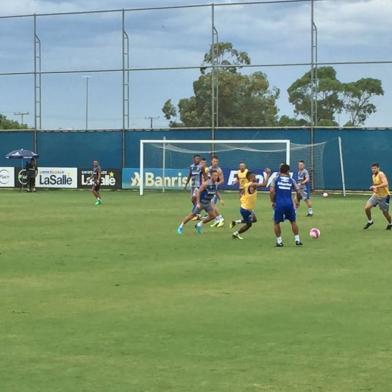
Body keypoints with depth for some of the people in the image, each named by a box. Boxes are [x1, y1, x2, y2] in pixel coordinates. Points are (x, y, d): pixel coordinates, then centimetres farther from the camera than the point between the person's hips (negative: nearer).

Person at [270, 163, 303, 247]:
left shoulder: (275, 179, 4)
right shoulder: (291, 180, 9)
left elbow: (271, 191, -8)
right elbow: (298, 192, 9)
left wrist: (273, 201, 3)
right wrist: (298, 201, 27)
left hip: (279, 204, -1)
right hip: (289, 204, 1)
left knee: (276, 223, 13)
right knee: (293, 222, 17)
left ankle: (279, 241, 10)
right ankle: (297, 240, 16)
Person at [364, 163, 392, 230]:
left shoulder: (381, 174, -20)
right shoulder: (373, 176, 6)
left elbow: (385, 184, -34)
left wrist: (376, 187, -38)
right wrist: (373, 188, 1)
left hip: (384, 196, -7)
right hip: (376, 195, 7)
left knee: (385, 213, 6)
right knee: (367, 208, -9)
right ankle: (370, 221, 14)